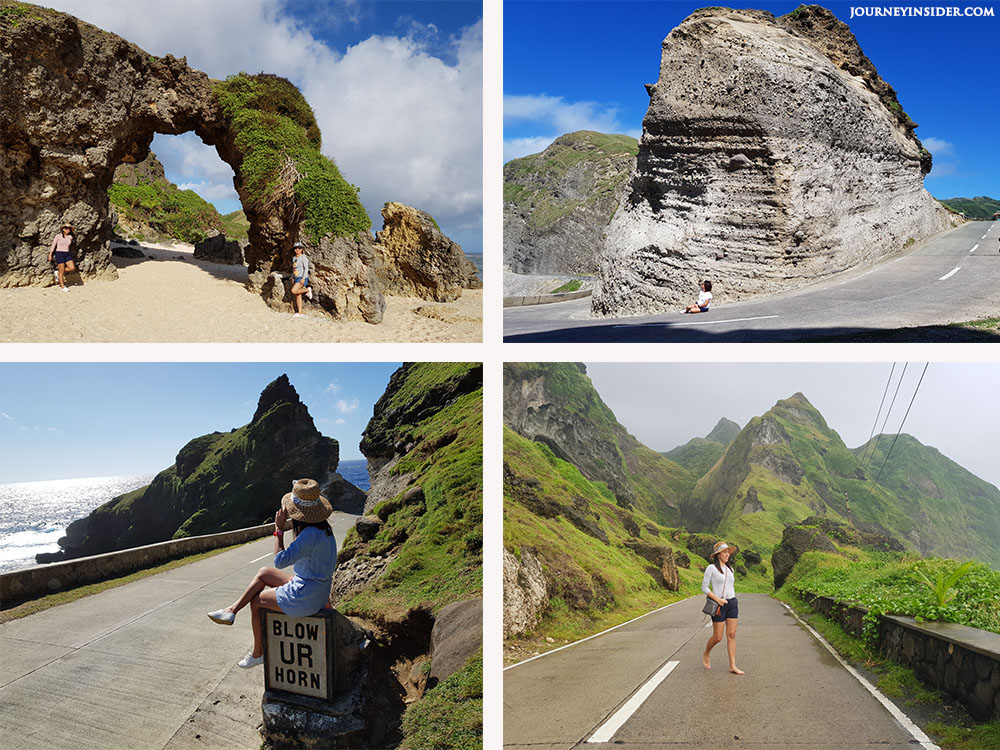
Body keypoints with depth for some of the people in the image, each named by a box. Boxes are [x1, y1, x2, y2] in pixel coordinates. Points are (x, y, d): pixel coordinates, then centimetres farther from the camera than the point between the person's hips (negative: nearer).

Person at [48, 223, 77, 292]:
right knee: (62, 271, -2)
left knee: (72, 268, -9)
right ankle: (62, 287, 9)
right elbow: (53, 246, -4)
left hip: (67, 254, 5)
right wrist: (50, 255, -4)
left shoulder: (70, 237, 4)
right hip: (59, 254, -5)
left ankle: (58, 273, 15)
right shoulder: (58, 236, -8)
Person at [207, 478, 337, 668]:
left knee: (256, 600, 13)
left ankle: (257, 653, 28)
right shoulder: (323, 527, 1)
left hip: (304, 597, -9)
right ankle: (232, 610, 23)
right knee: (263, 573, 20)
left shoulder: (311, 534, -29)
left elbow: (280, 561, -27)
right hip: (318, 591, 9)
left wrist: (279, 529, -21)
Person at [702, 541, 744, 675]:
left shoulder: (729, 569, 11)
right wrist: (717, 599, -19)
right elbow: (704, 587, -9)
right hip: (719, 605, -5)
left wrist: (735, 603, 16)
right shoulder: (711, 568, -8)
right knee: (717, 637, 0)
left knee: (731, 635, 1)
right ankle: (706, 654, 27)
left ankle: (732, 666, 4)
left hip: (732, 603, 6)